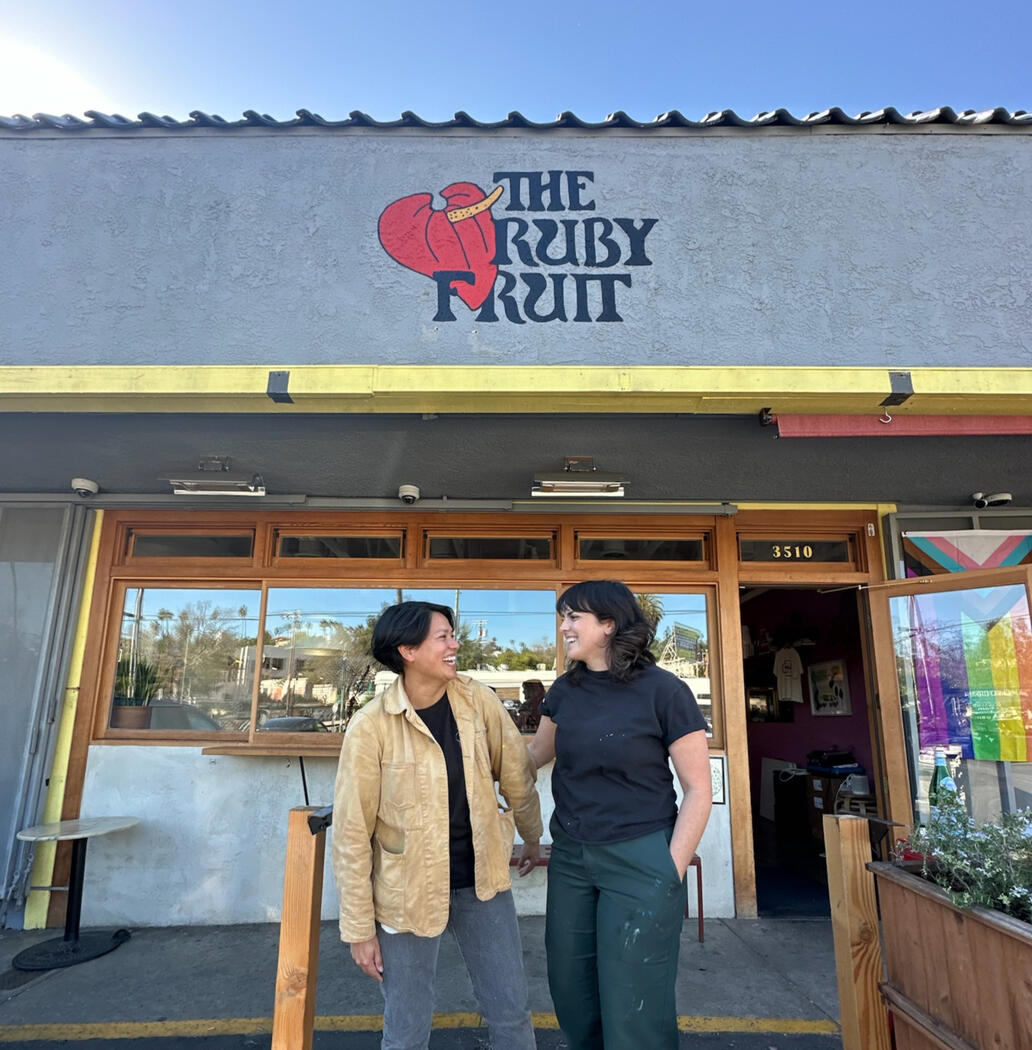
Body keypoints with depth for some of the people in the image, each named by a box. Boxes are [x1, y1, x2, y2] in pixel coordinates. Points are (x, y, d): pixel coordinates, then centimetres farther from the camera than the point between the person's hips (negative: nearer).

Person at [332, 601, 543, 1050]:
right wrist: (359, 927, -7)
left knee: (511, 1012, 16)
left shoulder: (478, 700, -9)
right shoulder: (371, 726, -19)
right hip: (407, 892, -3)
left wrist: (532, 837, 17)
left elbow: (517, 775, 5)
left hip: (481, 880, 3)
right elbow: (352, 834, -12)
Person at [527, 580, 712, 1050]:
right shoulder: (565, 690, 2)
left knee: (633, 1006, 7)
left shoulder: (663, 691, -14)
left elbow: (698, 789, -10)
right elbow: (536, 753, 18)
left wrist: (671, 874, -11)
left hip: (640, 860, -5)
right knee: (570, 990, 19)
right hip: (569, 857, 6)